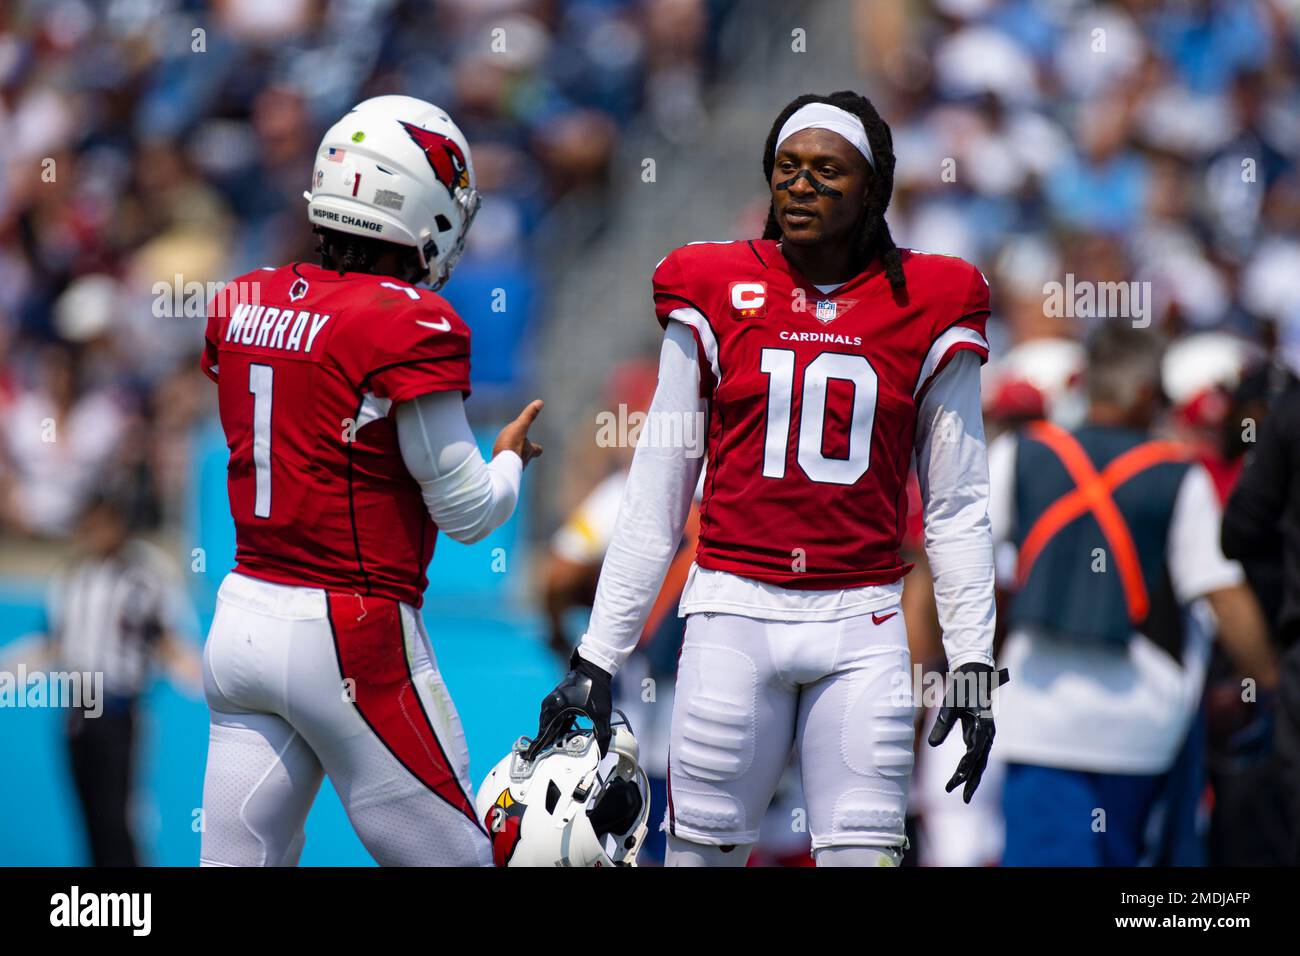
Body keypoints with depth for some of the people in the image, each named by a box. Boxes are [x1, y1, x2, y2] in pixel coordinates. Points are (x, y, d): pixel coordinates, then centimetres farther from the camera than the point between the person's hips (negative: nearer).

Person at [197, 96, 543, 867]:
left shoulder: (241, 305, 6)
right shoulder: (410, 325, -14)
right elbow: (468, 513, -7)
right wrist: (513, 457, 11)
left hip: (241, 620, 7)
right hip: (352, 640, -7)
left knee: (241, 859, 7)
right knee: (454, 856, 7)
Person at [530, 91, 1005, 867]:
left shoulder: (926, 310, 4)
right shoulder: (715, 295, 4)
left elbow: (957, 505, 9)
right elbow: (656, 497, 7)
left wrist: (974, 664, 3)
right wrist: (596, 658, 4)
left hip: (861, 628, 0)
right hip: (736, 612, 0)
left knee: (865, 853, -3)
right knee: (702, 852, 0)